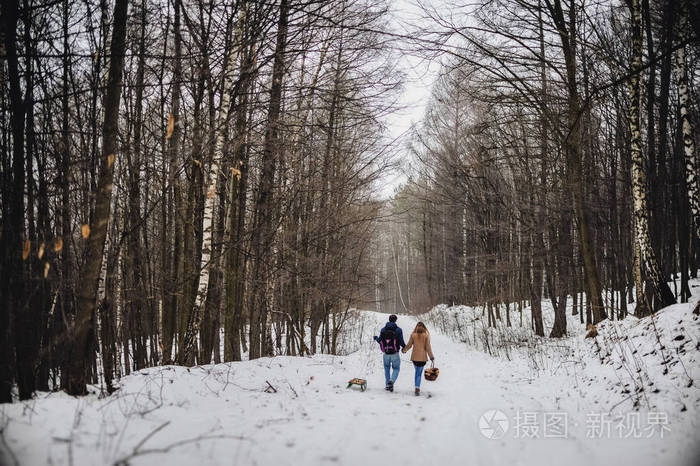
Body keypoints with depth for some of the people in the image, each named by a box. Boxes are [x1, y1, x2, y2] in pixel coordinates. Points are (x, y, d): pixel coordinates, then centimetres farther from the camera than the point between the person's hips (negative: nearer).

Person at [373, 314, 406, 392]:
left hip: (386, 353, 3)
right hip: (395, 354, -2)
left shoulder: (383, 329, 0)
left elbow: (380, 341, 5)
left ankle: (388, 385, 17)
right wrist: (405, 347, 12)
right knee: (396, 369, 11)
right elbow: (401, 341, -10)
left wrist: (376, 338, 28)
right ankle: (391, 381, -16)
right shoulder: (398, 329, -8)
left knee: (387, 368, 20)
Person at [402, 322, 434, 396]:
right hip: (423, 357, -1)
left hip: (414, 357, 2)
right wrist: (431, 357, 3)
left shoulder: (413, 335, -1)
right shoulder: (426, 335, -3)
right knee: (419, 373, 2)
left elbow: (409, 345, 4)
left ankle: (417, 387, 16)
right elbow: (428, 347, -4)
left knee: (417, 372, 18)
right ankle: (417, 388, -11)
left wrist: (404, 350, 24)